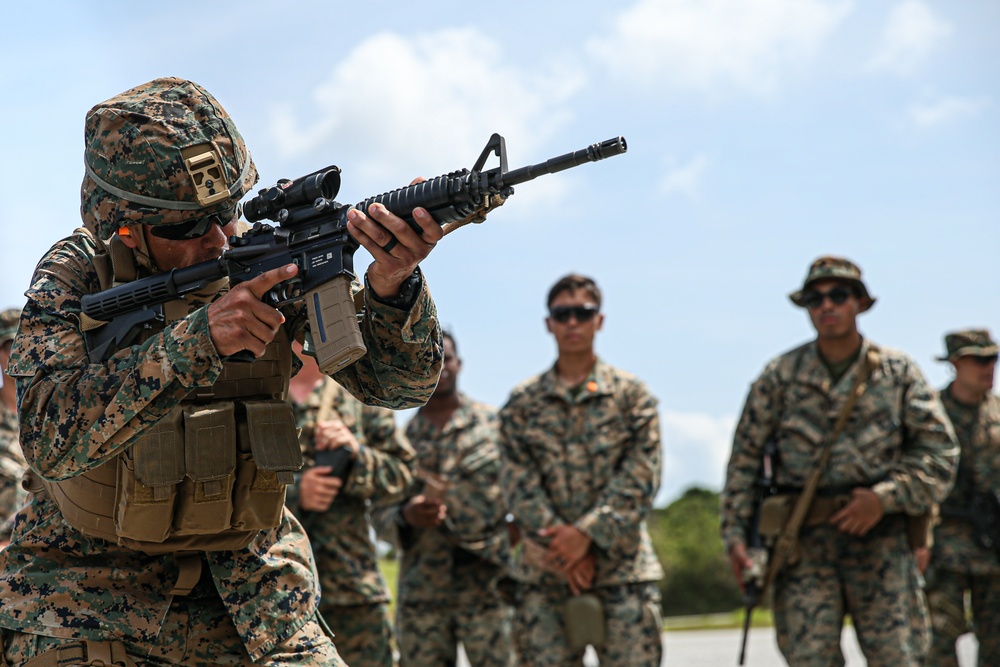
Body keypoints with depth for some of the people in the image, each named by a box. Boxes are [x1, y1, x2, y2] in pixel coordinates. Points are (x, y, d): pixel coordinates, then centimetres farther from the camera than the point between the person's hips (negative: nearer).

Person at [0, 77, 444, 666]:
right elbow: (54, 440, -31)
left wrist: (393, 286, -31)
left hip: (247, 587, 3)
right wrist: (199, 336, -41)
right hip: (93, 600, -2)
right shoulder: (71, 280, -15)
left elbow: (399, 380, -9)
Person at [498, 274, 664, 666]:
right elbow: (519, 484, 1)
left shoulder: (631, 395, 6)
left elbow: (641, 479, -3)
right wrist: (561, 543, -12)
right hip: (544, 574, 1)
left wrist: (586, 534, -14)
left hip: (623, 570, -1)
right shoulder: (523, 403, 10)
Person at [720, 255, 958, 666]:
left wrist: (885, 496, -8)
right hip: (804, 543, 0)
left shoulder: (898, 371, 8)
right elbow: (744, 459, 10)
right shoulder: (781, 376, 8)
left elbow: (940, 451, 5)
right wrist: (736, 535, 1)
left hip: (880, 543, 0)